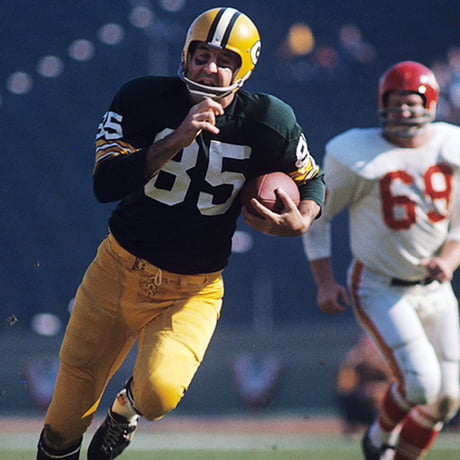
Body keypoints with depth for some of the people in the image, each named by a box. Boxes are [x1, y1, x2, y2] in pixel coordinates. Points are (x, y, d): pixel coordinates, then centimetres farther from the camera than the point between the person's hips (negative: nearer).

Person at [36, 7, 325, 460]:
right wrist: (177, 140, -30)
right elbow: (105, 183, -21)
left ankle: (128, 407, 13)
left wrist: (301, 221, -14)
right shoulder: (145, 99, -11)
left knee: (160, 391, -25)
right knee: (71, 402, 8)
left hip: (193, 291, -1)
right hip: (119, 270, 1)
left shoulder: (267, 123, -9)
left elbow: (312, 180, 9)